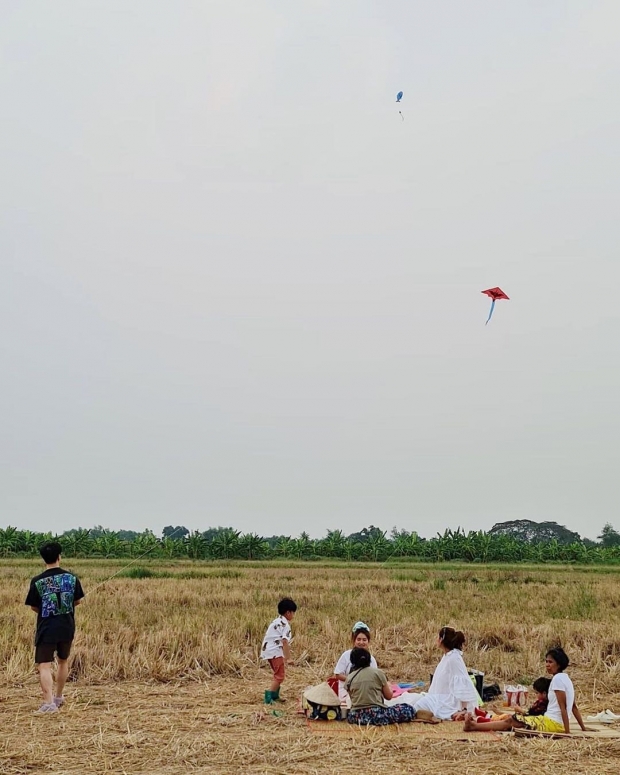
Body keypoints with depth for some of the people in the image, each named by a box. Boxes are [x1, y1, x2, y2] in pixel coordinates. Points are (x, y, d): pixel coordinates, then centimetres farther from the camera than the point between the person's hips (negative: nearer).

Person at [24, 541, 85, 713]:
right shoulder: (72, 578, -4)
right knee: (63, 661, 21)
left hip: (46, 629, -3)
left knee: (44, 665, -2)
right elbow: (78, 601, 6)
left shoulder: (37, 581, -10)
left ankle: (49, 702, -16)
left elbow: (34, 607, -1)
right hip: (67, 628, 3)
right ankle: (58, 697, 32)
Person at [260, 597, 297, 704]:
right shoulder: (285, 624, -14)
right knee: (280, 675, -5)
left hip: (269, 650, 10)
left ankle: (275, 696, 30)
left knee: (278, 674, 23)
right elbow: (285, 642, -23)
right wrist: (286, 658, -23)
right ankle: (269, 698, -11)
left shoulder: (277, 621, 16)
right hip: (275, 652, -10)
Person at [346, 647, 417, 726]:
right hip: (377, 714, -3)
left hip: (356, 716, 3)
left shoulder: (349, 678, 9)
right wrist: (388, 686, 29)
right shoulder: (378, 672, 2)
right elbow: (389, 696, 7)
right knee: (410, 710, 9)